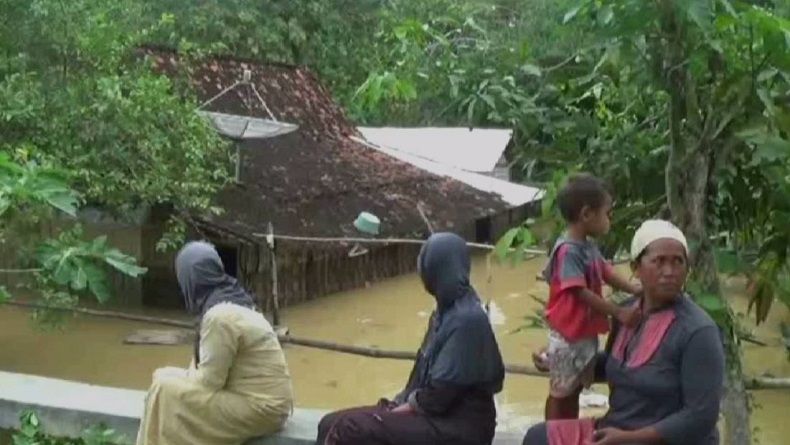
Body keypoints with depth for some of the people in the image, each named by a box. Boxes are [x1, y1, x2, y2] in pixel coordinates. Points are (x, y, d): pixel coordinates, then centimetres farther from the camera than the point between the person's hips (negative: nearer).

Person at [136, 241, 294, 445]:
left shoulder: (220, 316, -20)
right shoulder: (234, 304, 9)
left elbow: (209, 380, -16)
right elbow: (213, 368, 16)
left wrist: (171, 375, 0)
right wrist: (180, 375, 3)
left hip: (259, 408, -9)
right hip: (263, 400, 9)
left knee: (165, 391, -9)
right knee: (173, 381, 14)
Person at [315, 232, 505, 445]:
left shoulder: (467, 320, -19)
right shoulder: (446, 310, 12)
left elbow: (441, 392, -20)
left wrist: (403, 408, -8)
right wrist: (400, 403, 2)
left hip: (457, 426, -9)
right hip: (435, 413, 9)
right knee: (332, 424, -3)